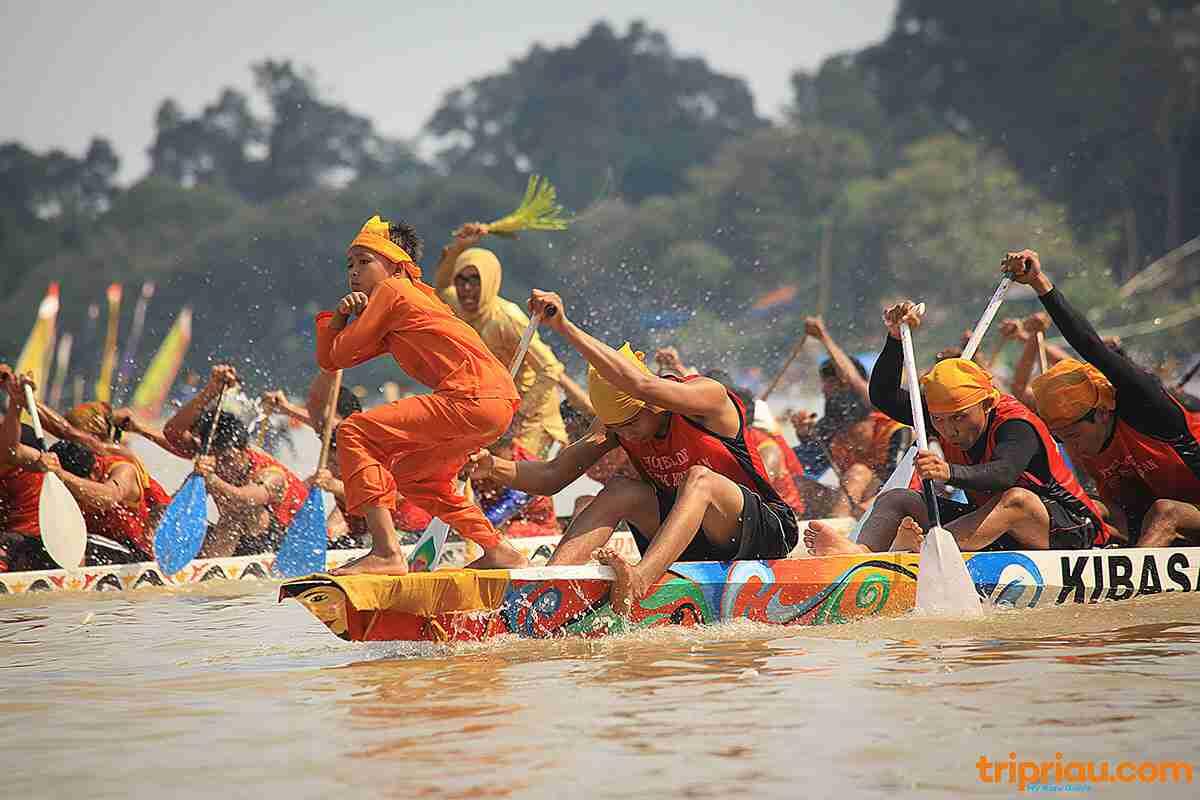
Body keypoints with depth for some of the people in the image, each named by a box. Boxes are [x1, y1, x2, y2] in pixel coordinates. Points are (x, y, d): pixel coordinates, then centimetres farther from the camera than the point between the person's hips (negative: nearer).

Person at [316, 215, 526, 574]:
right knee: (412, 474, 28)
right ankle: (497, 552, 28)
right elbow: (327, 359, 28)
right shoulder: (416, 294, 30)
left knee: (354, 433, -10)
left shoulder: (391, 290, 3)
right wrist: (340, 314, 10)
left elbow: (342, 354, 2)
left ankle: (386, 552, -19)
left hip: (473, 397, -10)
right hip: (497, 401, 10)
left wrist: (358, 318, 20)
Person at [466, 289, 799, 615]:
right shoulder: (617, 422, -1)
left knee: (699, 479, -33)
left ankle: (640, 578, -55)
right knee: (620, 491, -17)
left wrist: (565, 327, -41)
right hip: (692, 547, 6)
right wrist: (496, 467, -24)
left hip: (765, 534, -6)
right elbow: (552, 476, -4)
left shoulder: (708, 395, -21)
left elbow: (641, 384, -40)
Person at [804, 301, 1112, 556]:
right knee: (895, 499, -6)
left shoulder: (1017, 426, -23)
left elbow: (1003, 474, -43)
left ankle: (924, 547, -66)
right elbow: (883, 397, -5)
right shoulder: (947, 416, -1)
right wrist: (896, 338, -18)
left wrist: (950, 472, -62)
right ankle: (861, 552, -41)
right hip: (992, 525, 7)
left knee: (1016, 500, -41)